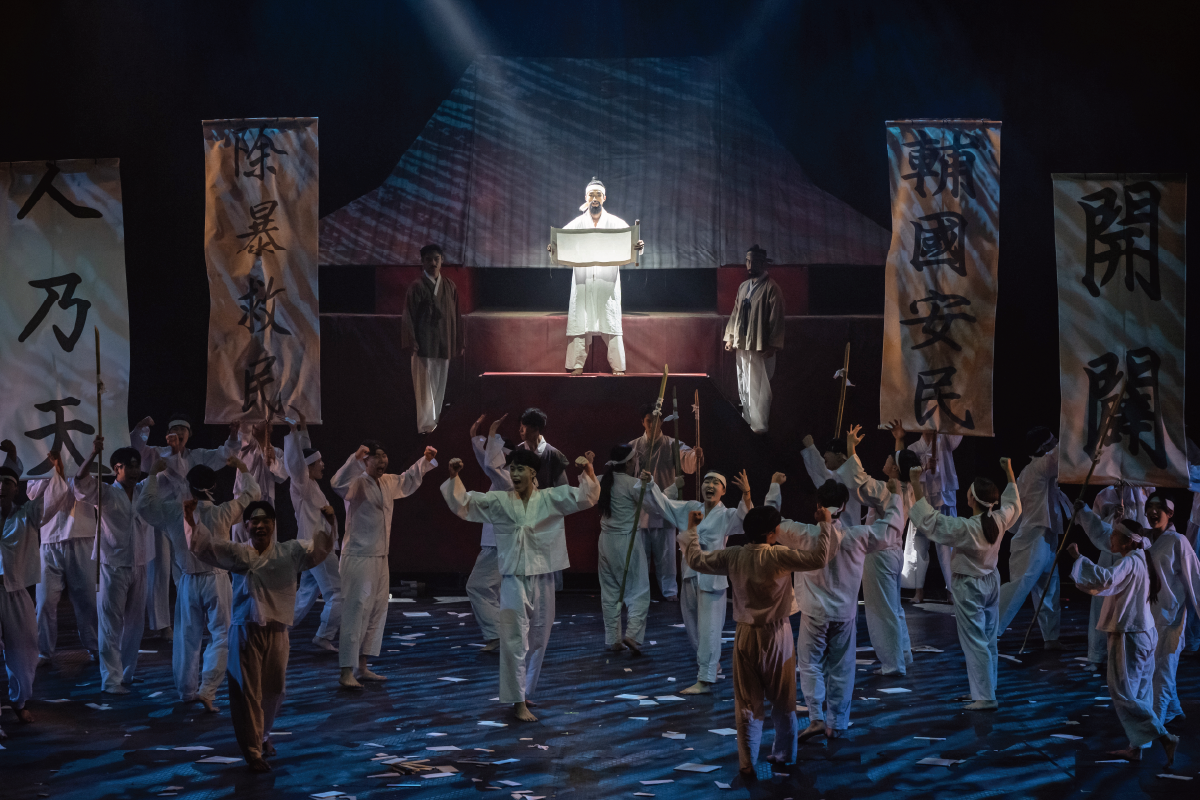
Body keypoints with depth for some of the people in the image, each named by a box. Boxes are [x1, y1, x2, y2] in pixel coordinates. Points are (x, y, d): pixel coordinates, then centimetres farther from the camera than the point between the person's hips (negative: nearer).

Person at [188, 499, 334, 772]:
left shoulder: (291, 552, 5)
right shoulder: (237, 553, 2)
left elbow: (318, 548, 0)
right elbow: (206, 545, -6)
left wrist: (328, 524, -18)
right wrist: (193, 521, -22)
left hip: (277, 631, 2)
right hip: (246, 631, -2)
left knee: (274, 690, 15)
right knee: (247, 692, -2)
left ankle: (263, 736, 39)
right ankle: (252, 750, 6)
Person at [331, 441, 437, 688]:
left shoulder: (388, 483, 11)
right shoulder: (357, 483, -14)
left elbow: (408, 481, 32)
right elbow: (338, 483, -37)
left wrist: (427, 461, 25)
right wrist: (355, 458, -48)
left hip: (380, 557, 9)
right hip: (359, 557, -9)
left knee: (377, 612, 14)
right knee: (355, 612, -10)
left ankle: (362, 668, 24)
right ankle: (346, 672, -8)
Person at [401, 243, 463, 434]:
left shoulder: (449, 287, 8)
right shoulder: (416, 287, -5)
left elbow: (455, 316, 11)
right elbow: (408, 317, -6)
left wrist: (460, 342, 8)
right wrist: (411, 344, -14)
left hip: (443, 345, 5)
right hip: (424, 344, -5)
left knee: (439, 385, 9)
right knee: (425, 386, -7)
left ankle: (433, 421, 19)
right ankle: (426, 425, -7)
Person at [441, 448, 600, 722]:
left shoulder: (551, 499, 0)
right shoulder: (498, 501, 1)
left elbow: (585, 497, -7)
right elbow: (463, 503, -2)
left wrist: (587, 471, -25)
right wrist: (454, 478, -18)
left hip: (542, 578, 2)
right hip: (513, 578, -2)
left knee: (538, 639, 13)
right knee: (515, 640, -7)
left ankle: (524, 692, 31)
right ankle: (518, 701, -3)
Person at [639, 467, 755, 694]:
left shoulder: (726, 515, -5)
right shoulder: (690, 509, 11)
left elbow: (744, 519, -24)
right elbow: (663, 504, 14)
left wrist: (746, 494, -39)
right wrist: (649, 484, 0)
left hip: (711, 579, -6)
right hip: (690, 575, 6)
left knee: (708, 629, -8)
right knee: (692, 627, 17)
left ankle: (705, 680, -8)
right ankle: (711, 664, 39)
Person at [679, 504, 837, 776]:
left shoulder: (733, 557, -6)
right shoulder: (779, 557, -17)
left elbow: (696, 560, 4)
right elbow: (819, 557, -21)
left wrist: (691, 529, 17)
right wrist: (825, 524, -10)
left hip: (746, 636, 2)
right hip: (777, 636, -2)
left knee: (747, 703, 8)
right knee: (782, 701, 16)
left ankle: (747, 762, 6)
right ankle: (784, 754, 28)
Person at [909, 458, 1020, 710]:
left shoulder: (966, 528, -29)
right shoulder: (1000, 520, -11)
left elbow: (928, 520, -27)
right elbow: (1013, 502, 12)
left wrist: (916, 486, -27)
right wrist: (1009, 472, 22)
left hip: (969, 586, -7)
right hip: (991, 581, 7)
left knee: (975, 642, -1)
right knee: (989, 640, 15)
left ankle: (985, 697, 0)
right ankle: (984, 689, 26)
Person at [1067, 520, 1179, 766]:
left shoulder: (1129, 563, -19)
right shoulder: (1140, 561, 11)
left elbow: (1106, 580, -37)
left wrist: (1078, 557, -32)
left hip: (1128, 636, -10)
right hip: (1143, 634, 10)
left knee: (1124, 694, -7)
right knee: (1138, 694, 13)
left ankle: (1165, 738, -12)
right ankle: (1136, 747, 18)